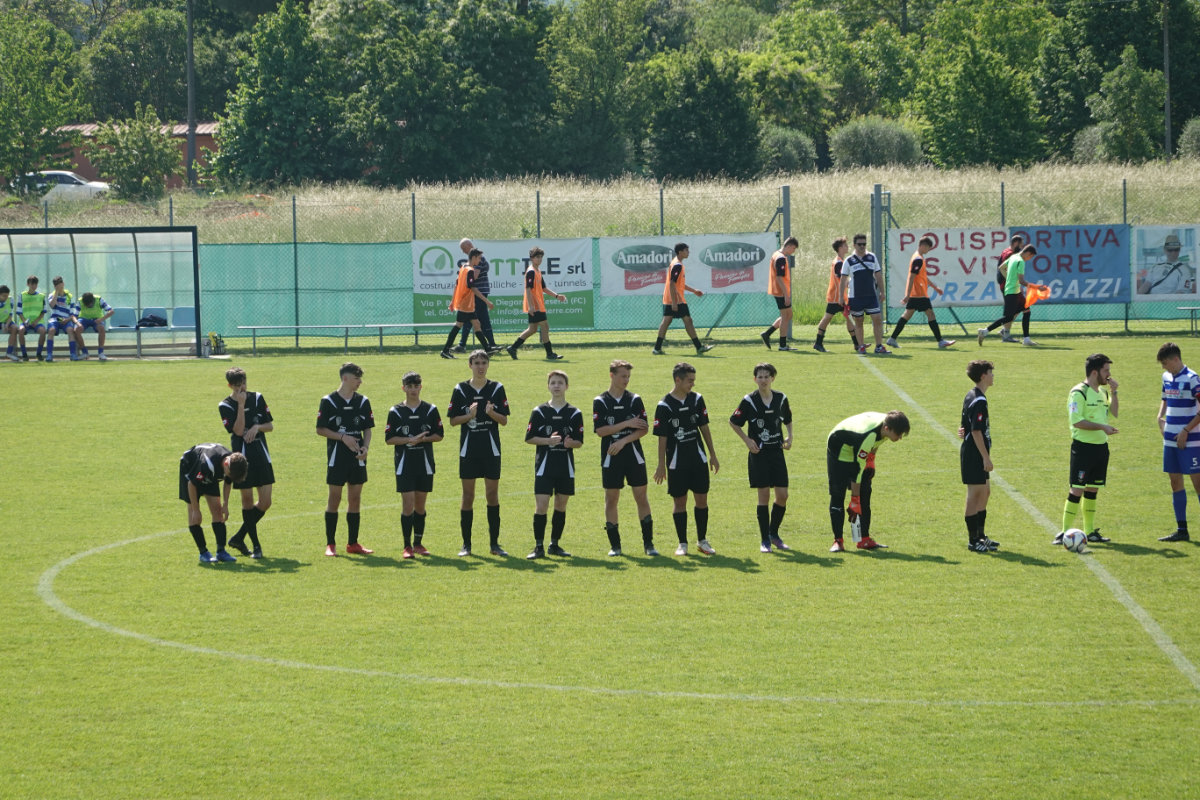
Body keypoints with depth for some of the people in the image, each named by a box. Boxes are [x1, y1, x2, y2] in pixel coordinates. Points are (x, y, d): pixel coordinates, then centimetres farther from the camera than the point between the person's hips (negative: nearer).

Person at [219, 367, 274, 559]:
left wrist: (257, 427, -11)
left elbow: (270, 426, 10)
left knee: (265, 502, 0)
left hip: (261, 455, 4)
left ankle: (239, 538, 16)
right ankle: (255, 545, 9)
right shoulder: (225, 406, -4)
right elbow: (238, 430, -16)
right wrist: (241, 405, -18)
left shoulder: (257, 398, 7)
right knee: (248, 501, -1)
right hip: (242, 457, -4)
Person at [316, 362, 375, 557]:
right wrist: (342, 437, -13)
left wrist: (365, 447, -5)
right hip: (337, 456, -4)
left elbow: (367, 429, 12)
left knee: (355, 498, 5)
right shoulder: (329, 401, -3)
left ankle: (353, 543, 12)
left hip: (357, 456, 4)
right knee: (334, 498, -2)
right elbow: (320, 429, -3)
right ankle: (330, 544, 4)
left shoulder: (362, 402, 8)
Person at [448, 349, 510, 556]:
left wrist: (491, 413, -17)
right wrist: (470, 415, -16)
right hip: (468, 449, 0)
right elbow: (453, 420, 2)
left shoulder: (497, 388, 3)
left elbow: (504, 420, 2)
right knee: (468, 495, 2)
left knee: (492, 493, 1)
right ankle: (466, 543, 7)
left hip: (491, 449, 0)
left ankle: (494, 543, 7)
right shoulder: (461, 390, 2)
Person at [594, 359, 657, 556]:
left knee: (641, 497, -1)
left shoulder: (634, 400, 4)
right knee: (611, 499, 2)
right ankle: (615, 545, 10)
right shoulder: (600, 402, 0)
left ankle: (648, 543, 4)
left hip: (634, 456, 1)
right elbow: (600, 430, -9)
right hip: (611, 459, -1)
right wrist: (627, 424, -13)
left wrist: (623, 441, -13)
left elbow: (644, 428, -1)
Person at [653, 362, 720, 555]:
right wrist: (661, 466, -7)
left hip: (698, 459, 4)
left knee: (702, 499, 4)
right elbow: (662, 437, -7)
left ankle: (702, 541, 15)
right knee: (680, 501, 2)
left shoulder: (696, 399, 3)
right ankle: (682, 544, 10)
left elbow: (704, 428, 11)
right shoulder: (664, 406, -9)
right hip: (676, 462, -3)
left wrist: (712, 455, 12)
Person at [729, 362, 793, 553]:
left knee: (782, 495, -1)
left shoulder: (781, 399, 3)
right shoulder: (749, 401, -7)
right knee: (764, 495, -4)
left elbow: (788, 420, 21)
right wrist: (747, 440, -6)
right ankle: (765, 540, 4)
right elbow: (733, 422, 3)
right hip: (759, 453, -3)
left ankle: (774, 534, 19)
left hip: (777, 452, 3)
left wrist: (789, 437, 5)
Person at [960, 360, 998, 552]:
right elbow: (976, 432, -22)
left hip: (971, 453, 10)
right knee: (975, 495, -4)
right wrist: (986, 457, -21)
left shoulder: (972, 397, 13)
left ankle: (980, 536, 24)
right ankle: (973, 541, 0)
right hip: (974, 455, -10)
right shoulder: (979, 401, -18)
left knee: (985, 492, 16)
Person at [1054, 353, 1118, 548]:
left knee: (1092, 490, 13)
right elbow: (1076, 421, -19)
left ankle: (1090, 531, 20)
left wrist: (1113, 393, 3)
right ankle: (1065, 532, -6)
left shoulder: (1102, 391, 13)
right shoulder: (1079, 393, -13)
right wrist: (1102, 427, -21)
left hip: (1101, 446, 8)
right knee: (1077, 490, -9)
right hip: (1083, 446, -8)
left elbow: (1112, 416, 11)